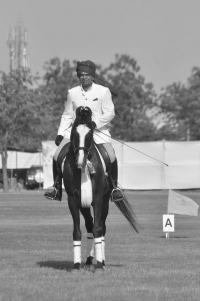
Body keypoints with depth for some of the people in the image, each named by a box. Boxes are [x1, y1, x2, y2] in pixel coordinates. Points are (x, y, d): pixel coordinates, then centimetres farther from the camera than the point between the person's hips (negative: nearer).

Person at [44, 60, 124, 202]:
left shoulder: (103, 91, -1)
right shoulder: (72, 93, 8)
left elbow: (110, 113, -6)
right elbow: (67, 115, 13)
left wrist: (95, 123, -20)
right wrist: (60, 133, 2)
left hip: (98, 131, -2)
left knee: (111, 157, -22)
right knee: (57, 156, -14)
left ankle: (114, 186, 0)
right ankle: (57, 187, 2)